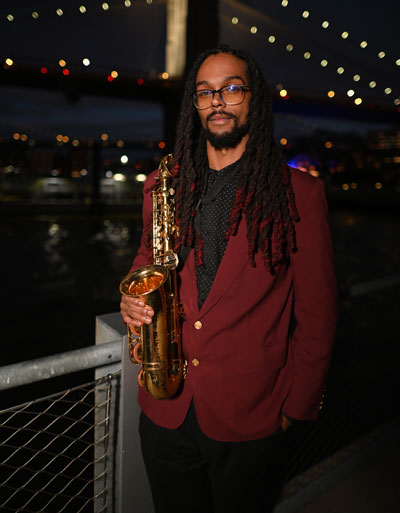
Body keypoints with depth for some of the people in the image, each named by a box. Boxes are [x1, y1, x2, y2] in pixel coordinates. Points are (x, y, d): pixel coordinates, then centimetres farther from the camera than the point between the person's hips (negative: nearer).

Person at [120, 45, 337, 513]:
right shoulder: (163, 185, 3)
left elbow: (316, 312, -5)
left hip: (249, 418, -3)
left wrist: (297, 405, -4)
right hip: (165, 411, 4)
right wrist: (133, 300, -6)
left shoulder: (298, 193, -8)